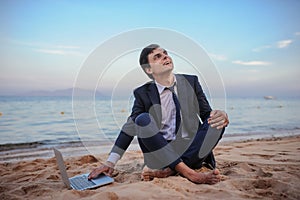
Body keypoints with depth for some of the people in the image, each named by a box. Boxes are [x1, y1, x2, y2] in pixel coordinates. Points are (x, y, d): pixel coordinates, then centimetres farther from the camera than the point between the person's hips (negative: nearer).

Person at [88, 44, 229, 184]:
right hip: (161, 153, -1)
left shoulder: (191, 82, 6)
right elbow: (130, 127, -2)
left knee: (217, 123, -21)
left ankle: (168, 170, -28)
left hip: (191, 151, 2)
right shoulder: (143, 93, 0)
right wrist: (110, 163, -10)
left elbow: (207, 114, 7)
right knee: (142, 119, -25)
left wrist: (219, 117, -19)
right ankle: (188, 172, -32)